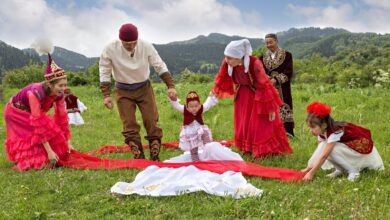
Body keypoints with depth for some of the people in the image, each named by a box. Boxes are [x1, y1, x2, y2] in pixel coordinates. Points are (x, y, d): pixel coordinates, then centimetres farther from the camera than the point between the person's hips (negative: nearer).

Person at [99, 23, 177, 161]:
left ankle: (155, 156, 10)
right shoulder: (110, 50, -20)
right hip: (123, 91, 0)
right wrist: (106, 95, -13)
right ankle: (138, 157, 7)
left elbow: (160, 66, -8)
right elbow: (104, 73, -9)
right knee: (129, 125, -3)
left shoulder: (146, 46, -19)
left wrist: (170, 86, -14)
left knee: (151, 121, -2)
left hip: (144, 88, 1)